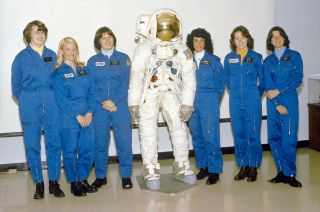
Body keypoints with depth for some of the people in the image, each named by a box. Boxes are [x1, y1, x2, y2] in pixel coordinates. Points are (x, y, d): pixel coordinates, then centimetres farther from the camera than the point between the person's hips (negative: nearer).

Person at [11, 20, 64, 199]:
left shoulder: (52, 56, 8)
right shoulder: (21, 57, 2)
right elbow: (16, 87, 8)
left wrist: (52, 100, 5)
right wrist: (26, 102, 3)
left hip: (51, 105, 2)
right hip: (30, 107, -1)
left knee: (54, 144, 1)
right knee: (32, 146, 3)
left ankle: (54, 182, 14)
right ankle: (39, 183, 17)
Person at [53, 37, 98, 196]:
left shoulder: (83, 69, 13)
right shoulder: (59, 72, 0)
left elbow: (91, 92, 7)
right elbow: (61, 99, -7)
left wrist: (90, 113, -6)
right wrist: (77, 116, -12)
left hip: (87, 117, 4)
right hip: (68, 119, -4)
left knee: (88, 150, 5)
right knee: (70, 152, 2)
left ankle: (82, 180, 22)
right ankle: (74, 183, 16)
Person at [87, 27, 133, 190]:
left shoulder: (123, 58, 6)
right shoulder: (92, 61, 8)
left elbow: (125, 83, -1)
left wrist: (114, 102, -11)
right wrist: (104, 102, -11)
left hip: (120, 106, -1)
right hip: (99, 107, 1)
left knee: (124, 141, -2)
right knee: (100, 142, 5)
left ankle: (126, 176, 11)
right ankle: (100, 176, 18)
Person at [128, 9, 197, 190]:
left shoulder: (182, 49, -3)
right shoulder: (145, 47, -8)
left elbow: (189, 77, -3)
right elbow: (136, 75, -10)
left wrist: (187, 104, -10)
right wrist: (134, 104, -14)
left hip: (171, 94, 2)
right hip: (149, 95, -2)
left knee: (180, 129, -2)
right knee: (148, 133, -5)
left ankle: (182, 168, 14)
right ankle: (151, 172, 7)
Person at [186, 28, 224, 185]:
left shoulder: (213, 60, 2)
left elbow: (220, 81, 7)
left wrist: (214, 98, 4)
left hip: (209, 103, -3)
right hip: (192, 103, 4)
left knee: (210, 136, -5)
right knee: (197, 136, 9)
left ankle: (214, 170, 3)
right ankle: (203, 166, 21)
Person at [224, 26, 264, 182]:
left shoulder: (256, 57, 2)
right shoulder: (229, 58, 7)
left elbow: (262, 79, 9)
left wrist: (257, 95, 8)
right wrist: (235, 93, 12)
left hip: (252, 100, -2)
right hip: (235, 101, 3)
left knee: (253, 133, 0)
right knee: (238, 134, 7)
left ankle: (253, 167, 11)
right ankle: (243, 166, 18)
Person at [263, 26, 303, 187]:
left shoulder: (294, 56, 7)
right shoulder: (268, 61, 12)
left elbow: (297, 79, -3)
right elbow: (268, 84, 3)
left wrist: (279, 91, -12)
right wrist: (277, 104, -8)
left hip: (289, 100, -3)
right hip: (272, 102, 3)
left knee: (289, 138, -7)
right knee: (274, 137, 2)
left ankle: (290, 174, 2)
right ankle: (282, 172, 12)